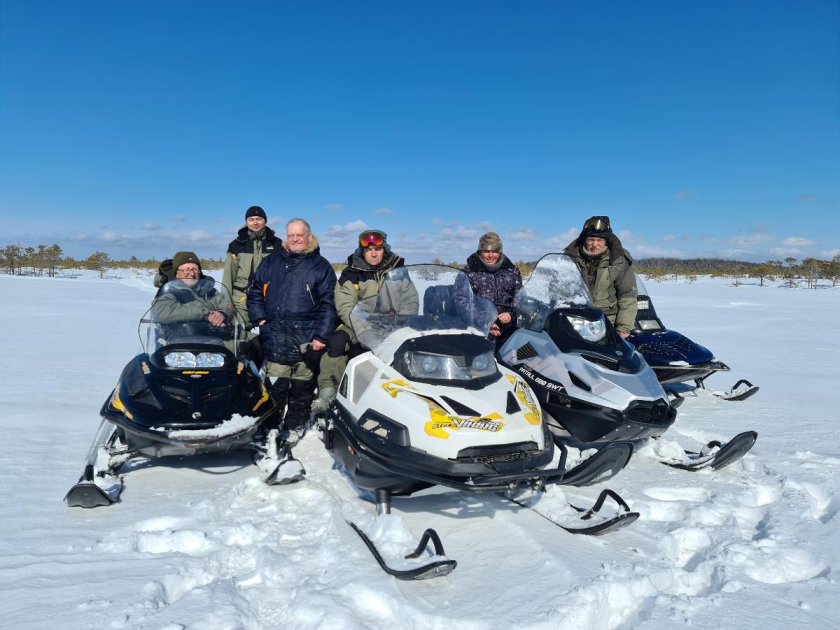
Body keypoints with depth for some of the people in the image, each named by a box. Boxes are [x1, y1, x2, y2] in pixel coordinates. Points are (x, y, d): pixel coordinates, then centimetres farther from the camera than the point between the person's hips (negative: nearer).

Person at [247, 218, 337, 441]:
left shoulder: (321, 266, 4)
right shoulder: (270, 262, 14)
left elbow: (329, 304, -1)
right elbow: (254, 293, 21)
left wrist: (321, 335, -9)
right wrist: (260, 319, 7)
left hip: (307, 341, -2)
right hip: (275, 340, 2)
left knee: (301, 389, 6)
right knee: (274, 388, 1)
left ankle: (295, 427, 20)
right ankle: (271, 428, 15)